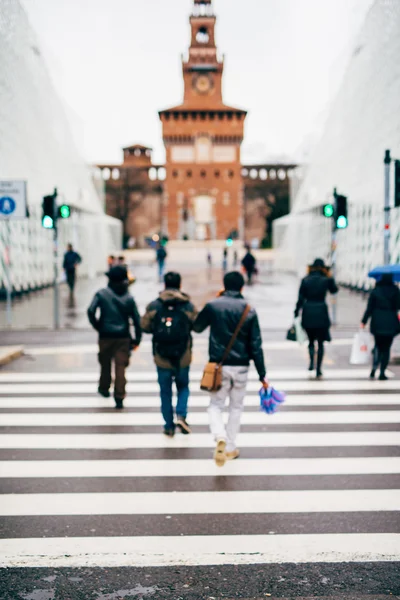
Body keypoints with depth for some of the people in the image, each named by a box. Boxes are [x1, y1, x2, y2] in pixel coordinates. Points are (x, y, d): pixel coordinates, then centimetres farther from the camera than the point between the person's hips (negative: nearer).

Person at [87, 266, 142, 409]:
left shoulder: (102, 294, -5)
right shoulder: (129, 298, 2)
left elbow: (91, 311, -13)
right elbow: (137, 319, 2)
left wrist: (97, 326, 4)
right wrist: (137, 339, 8)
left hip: (105, 336, -1)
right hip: (123, 337, 1)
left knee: (105, 363, 19)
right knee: (121, 366, -2)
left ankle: (104, 388, 37)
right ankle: (119, 397, -8)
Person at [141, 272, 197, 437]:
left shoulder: (153, 306, -6)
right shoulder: (188, 306, -6)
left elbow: (145, 327, -1)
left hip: (162, 358, 0)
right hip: (183, 358, 0)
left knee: (165, 391, 11)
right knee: (183, 387, 19)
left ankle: (169, 426, 15)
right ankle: (181, 415, -2)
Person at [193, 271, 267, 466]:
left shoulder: (213, 306, -5)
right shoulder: (249, 311, -4)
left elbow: (196, 327, 13)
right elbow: (256, 346, -6)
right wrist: (262, 374, 0)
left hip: (219, 366, -1)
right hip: (241, 367, 1)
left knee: (216, 405, 11)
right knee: (236, 407, 18)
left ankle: (220, 438, -16)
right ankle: (230, 448, 21)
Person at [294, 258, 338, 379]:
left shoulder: (305, 280, -1)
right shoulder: (326, 280, -3)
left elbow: (300, 299, -2)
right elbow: (334, 290, 18)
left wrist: (296, 313, 3)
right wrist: (330, 276, 17)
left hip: (308, 313, 1)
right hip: (321, 313, -1)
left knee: (311, 340, 19)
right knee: (320, 342, 7)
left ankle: (311, 362, -1)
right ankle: (318, 370, 3)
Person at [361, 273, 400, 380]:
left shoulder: (375, 291, -3)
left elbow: (370, 308, -2)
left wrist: (364, 321, 3)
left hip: (377, 323, 1)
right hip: (390, 324, 0)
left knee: (378, 346, 17)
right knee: (386, 348, 6)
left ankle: (374, 367, -2)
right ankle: (382, 372, 0)